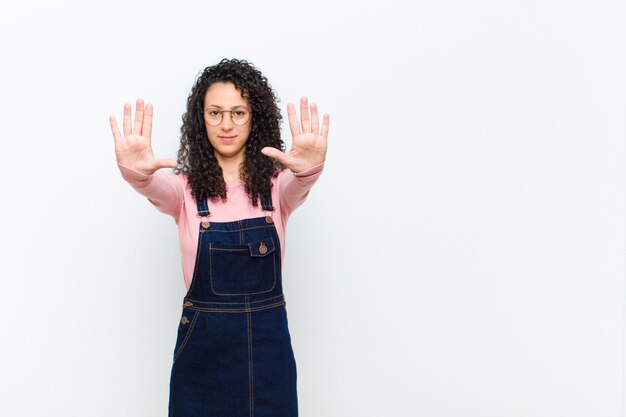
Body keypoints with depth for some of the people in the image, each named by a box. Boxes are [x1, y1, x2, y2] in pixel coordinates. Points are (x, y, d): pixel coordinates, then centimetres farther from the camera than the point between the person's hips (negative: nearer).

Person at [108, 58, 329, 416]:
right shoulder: (185, 187, -4)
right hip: (203, 344, 0)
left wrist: (309, 169, -49)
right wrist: (135, 172, -49)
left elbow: (298, 185, -25)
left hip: (267, 342, 1)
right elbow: (158, 189, -25)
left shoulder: (277, 184, -3)